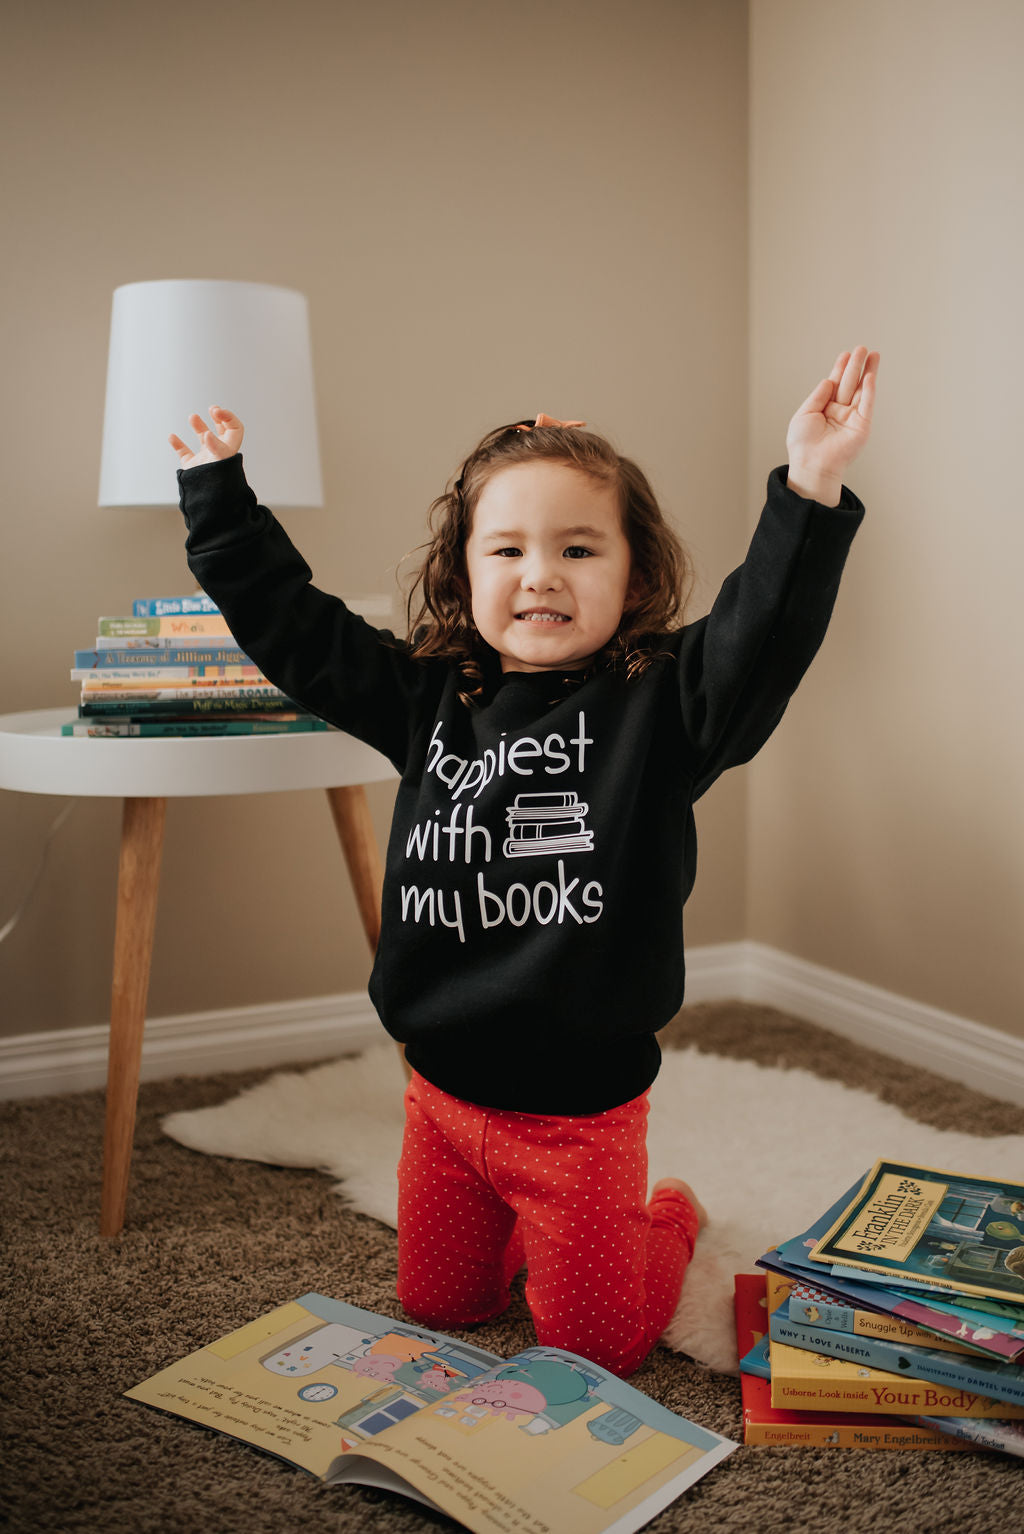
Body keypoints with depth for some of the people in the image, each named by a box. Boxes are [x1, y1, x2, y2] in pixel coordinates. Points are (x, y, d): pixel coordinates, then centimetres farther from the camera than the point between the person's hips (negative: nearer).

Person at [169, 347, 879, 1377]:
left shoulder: (657, 707, -12)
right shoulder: (428, 697, -2)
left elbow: (762, 635, -29)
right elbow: (288, 624, 5)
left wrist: (809, 493, -41)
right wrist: (218, 489, 9)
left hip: (582, 1107, -4)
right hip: (441, 1090, 4)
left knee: (592, 1350, 12)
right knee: (435, 1309, 22)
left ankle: (669, 1217, 41)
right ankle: (523, 1228, 51)